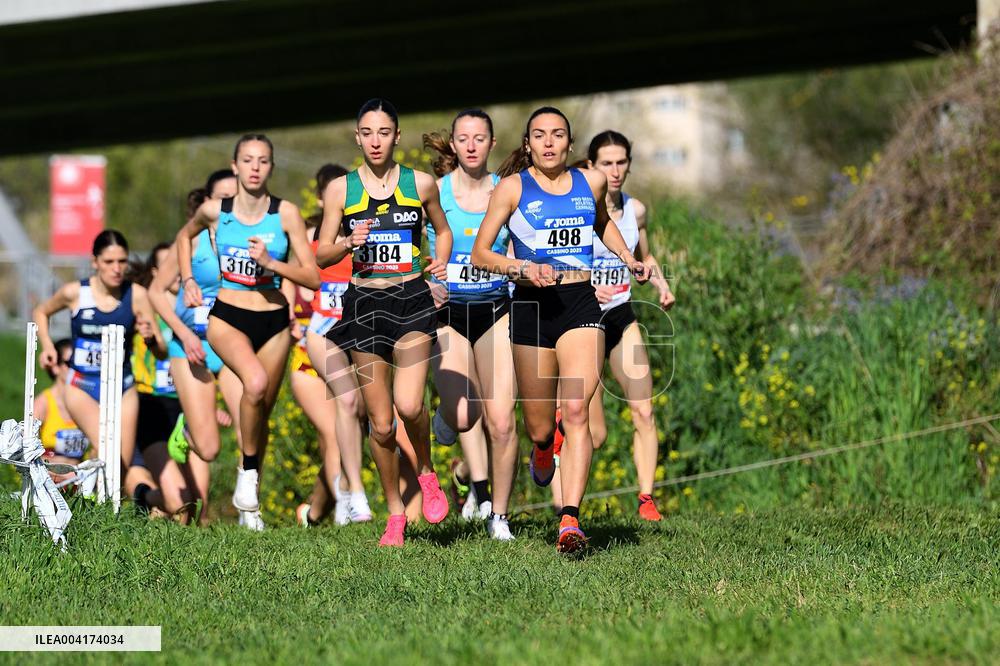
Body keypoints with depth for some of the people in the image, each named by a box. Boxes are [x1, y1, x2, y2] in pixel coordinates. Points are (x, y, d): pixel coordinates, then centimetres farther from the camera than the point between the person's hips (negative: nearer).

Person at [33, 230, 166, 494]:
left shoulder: (137, 295, -7)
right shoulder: (74, 292, -9)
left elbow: (162, 353, -3)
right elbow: (41, 312, 14)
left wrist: (150, 338, -24)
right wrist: (47, 345, -1)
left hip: (123, 387, 3)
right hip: (82, 385, -3)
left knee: (121, 470, 2)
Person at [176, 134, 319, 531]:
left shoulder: (286, 214, -5)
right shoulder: (214, 211, -2)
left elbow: (312, 278, -5)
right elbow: (184, 237, 21)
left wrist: (271, 263, -18)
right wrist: (188, 280, 10)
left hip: (274, 322, 2)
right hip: (227, 318, -2)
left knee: (261, 413, 8)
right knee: (255, 382, -32)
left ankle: (248, 505, 26)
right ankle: (248, 472, -13)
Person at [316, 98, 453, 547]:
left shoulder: (420, 184, 4)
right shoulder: (340, 189, 3)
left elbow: (443, 230, 20)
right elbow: (322, 256, 6)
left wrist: (441, 261, 2)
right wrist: (348, 243, -14)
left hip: (412, 300, -1)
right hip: (364, 303, 1)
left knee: (409, 406, -20)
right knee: (380, 422, 1)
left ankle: (426, 472, 11)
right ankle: (395, 513, 17)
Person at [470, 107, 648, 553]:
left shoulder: (592, 181, 10)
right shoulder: (513, 188, 1)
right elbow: (480, 253, 1)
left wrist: (629, 259, 17)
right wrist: (522, 268, -15)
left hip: (580, 304, 1)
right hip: (532, 307, -1)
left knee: (575, 410, -18)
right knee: (540, 427, 6)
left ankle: (570, 520, -24)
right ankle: (542, 450, 46)